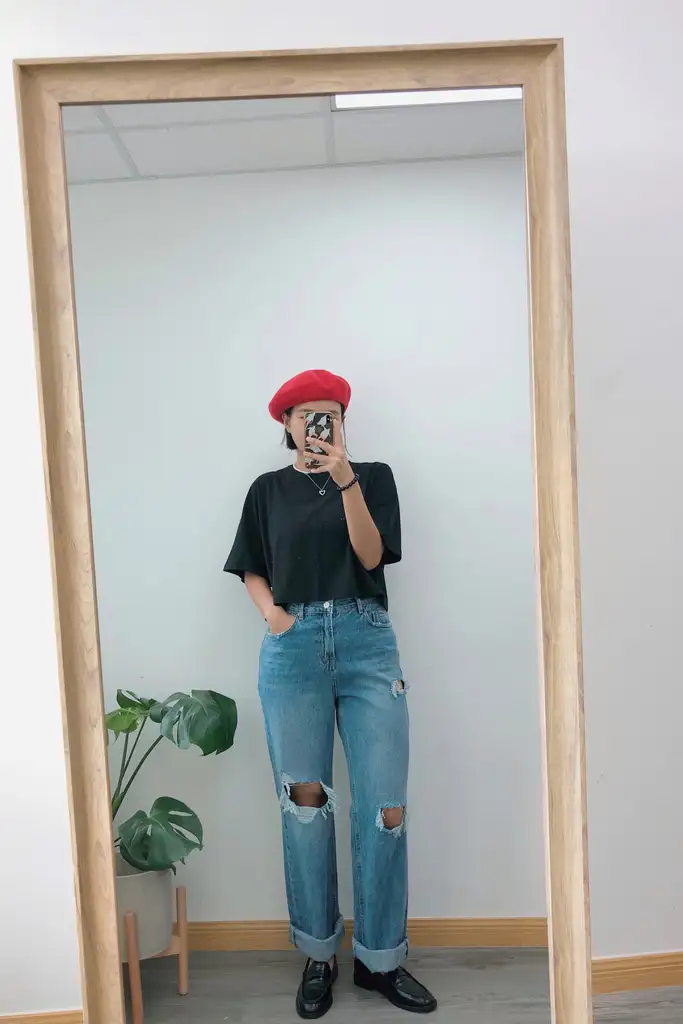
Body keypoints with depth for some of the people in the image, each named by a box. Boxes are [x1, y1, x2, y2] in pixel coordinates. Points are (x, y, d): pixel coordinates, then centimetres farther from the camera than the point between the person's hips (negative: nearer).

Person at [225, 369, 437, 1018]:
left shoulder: (374, 475, 10)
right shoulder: (268, 490, 14)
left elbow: (372, 556, -2)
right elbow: (251, 570, 15)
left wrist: (346, 479, -12)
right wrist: (269, 610, -5)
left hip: (366, 643, 0)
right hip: (293, 648, 1)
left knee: (385, 808, 0)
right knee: (304, 803, 6)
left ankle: (381, 959, 20)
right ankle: (318, 956, 25)